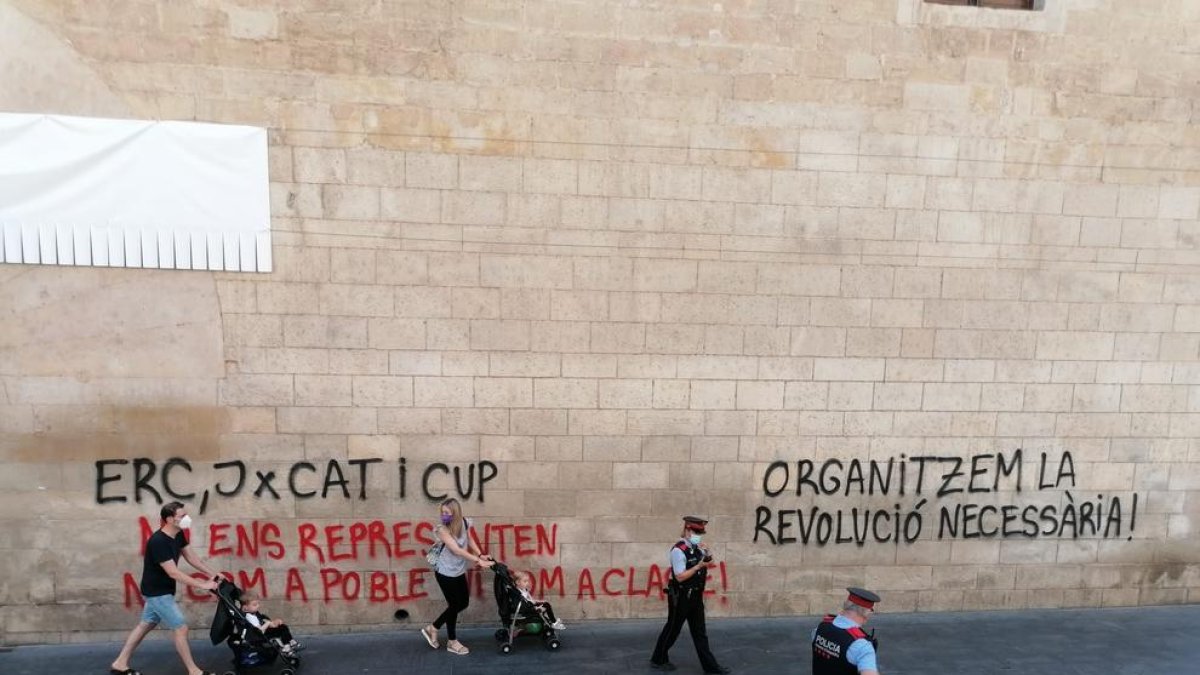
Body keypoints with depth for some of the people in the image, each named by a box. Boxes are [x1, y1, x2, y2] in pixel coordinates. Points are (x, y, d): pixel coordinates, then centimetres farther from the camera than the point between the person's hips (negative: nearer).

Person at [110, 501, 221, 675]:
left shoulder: (178, 535, -3)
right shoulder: (158, 542, -30)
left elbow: (191, 557, 7)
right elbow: (173, 573, -30)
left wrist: (212, 574, 1)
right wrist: (202, 585, -27)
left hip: (161, 590, 9)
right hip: (157, 592, -9)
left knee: (145, 625, 19)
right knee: (181, 628, -4)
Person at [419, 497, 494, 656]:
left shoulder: (464, 523, -6)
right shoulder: (442, 529, -23)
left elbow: (470, 540, 11)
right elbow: (456, 550, -31)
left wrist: (481, 555, -4)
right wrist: (478, 561, -37)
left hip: (459, 571, 7)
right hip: (445, 573, -6)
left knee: (464, 603, 14)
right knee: (454, 605, 3)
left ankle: (433, 628, 29)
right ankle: (452, 642, 24)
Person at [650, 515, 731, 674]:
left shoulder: (697, 549, 6)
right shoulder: (678, 550, -19)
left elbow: (702, 571, 16)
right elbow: (680, 576, -22)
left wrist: (707, 559, -4)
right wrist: (699, 566, -24)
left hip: (696, 596, 8)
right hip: (680, 597, -8)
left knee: (699, 632, 12)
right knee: (672, 630, 7)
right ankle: (658, 660, 24)